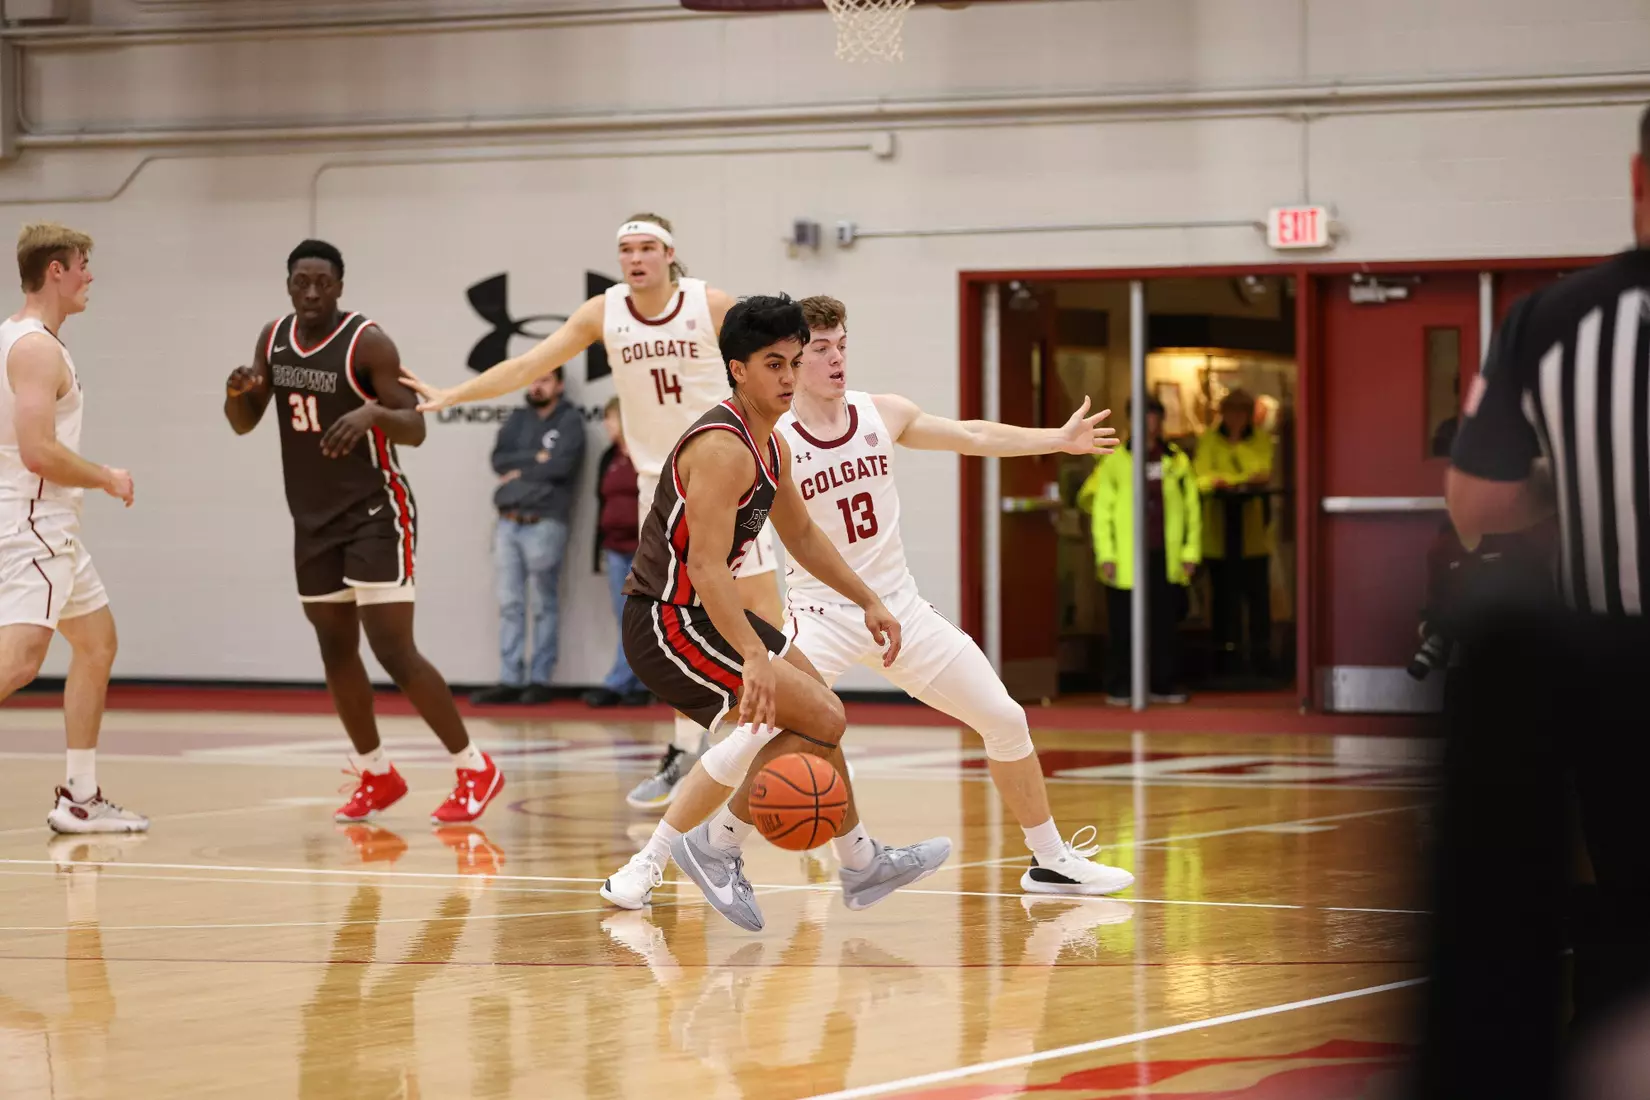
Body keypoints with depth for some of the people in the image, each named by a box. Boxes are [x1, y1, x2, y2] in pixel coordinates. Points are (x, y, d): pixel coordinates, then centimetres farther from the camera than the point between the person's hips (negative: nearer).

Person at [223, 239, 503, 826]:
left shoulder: (367, 343, -15)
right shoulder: (274, 339, 4)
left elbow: (415, 429, -16)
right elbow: (243, 423, 10)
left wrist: (372, 412, -37)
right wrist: (236, 390, -12)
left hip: (375, 513, -7)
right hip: (313, 518, 7)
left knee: (395, 652, -13)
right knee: (336, 651, 11)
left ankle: (475, 770, -4)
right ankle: (377, 776, 25)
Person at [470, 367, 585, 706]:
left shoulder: (569, 421, 2)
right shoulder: (518, 419, 17)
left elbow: (562, 464, -13)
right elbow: (499, 460, 4)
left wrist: (519, 471, -3)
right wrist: (535, 459, -8)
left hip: (545, 523, -5)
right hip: (508, 522, 5)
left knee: (544, 607, -1)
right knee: (509, 605, 3)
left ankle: (540, 680, 2)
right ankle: (509, 680, 5)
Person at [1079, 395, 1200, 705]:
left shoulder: (1177, 461, 9)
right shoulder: (1115, 461, 1)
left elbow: (1191, 508, 13)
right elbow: (1101, 510, 0)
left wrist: (1191, 551, 6)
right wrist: (1106, 555, -6)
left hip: (1166, 560, 2)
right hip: (1127, 560, -2)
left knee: (1165, 626, 7)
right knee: (1122, 629, 1)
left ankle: (1165, 685, 13)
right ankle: (1118, 688, 8)